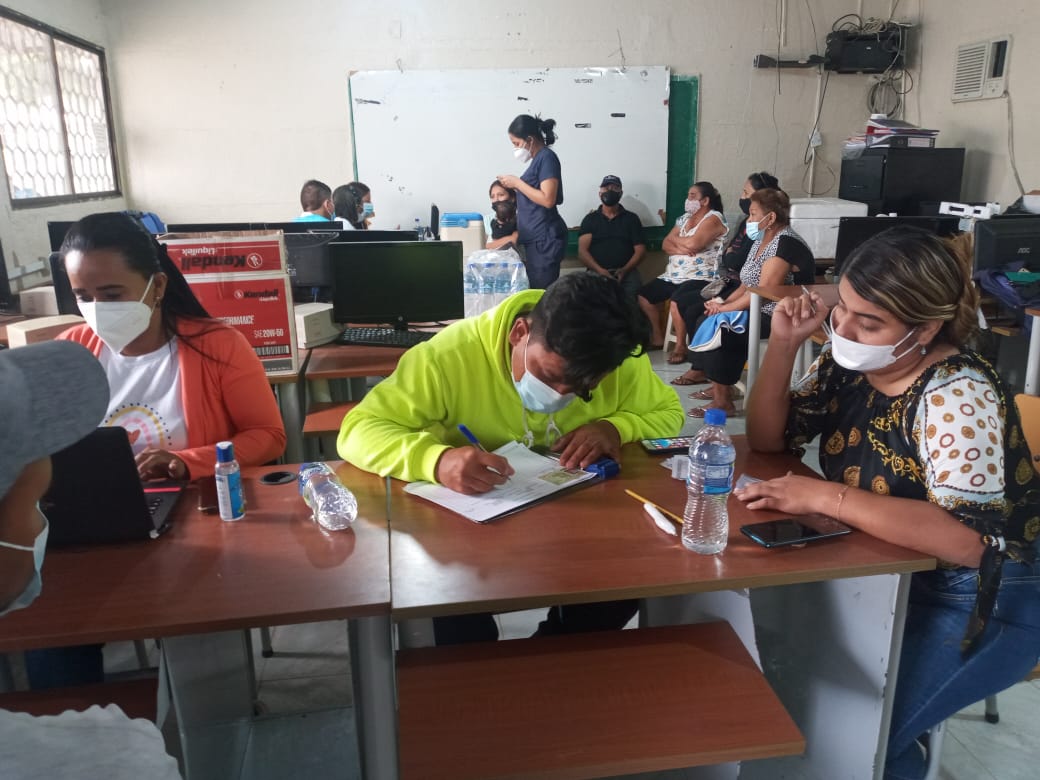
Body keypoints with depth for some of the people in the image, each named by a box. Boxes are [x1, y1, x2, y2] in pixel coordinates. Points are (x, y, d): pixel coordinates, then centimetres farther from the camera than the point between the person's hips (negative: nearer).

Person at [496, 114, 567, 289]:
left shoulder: (547, 157, -10)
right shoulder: (539, 159, 17)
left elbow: (548, 200, -20)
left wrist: (517, 182, -12)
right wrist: (515, 186, 12)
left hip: (545, 239, -10)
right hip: (536, 239, 10)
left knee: (541, 292, -9)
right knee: (535, 291, 8)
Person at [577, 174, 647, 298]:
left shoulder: (631, 218, 15)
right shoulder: (590, 219, 13)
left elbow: (640, 250, 8)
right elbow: (582, 251, 3)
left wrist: (625, 270, -11)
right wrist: (600, 270, -15)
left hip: (626, 272, 1)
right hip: (597, 272, -1)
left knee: (634, 290, -31)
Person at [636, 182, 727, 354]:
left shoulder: (714, 218, -7)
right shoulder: (685, 218, 17)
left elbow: (693, 244, -23)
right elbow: (665, 244, 10)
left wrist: (674, 238, -3)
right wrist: (679, 249, -12)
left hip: (700, 277, -9)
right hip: (673, 276, 9)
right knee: (643, 295, 7)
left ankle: (681, 346, -20)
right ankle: (658, 336, 19)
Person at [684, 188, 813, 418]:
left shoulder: (786, 243, -18)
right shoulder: (760, 242, 13)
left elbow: (763, 291, -23)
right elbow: (747, 285, 14)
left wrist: (725, 309, -17)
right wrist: (723, 303, -3)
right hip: (757, 310, 10)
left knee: (720, 329, -23)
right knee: (706, 321, 1)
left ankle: (723, 401, -15)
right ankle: (718, 386, 5)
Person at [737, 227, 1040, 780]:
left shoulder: (957, 395, -25)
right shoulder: (849, 361, -5)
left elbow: (968, 539, -34)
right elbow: (768, 438, 1)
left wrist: (824, 496, -35)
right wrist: (784, 342, -13)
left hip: (977, 606, -6)